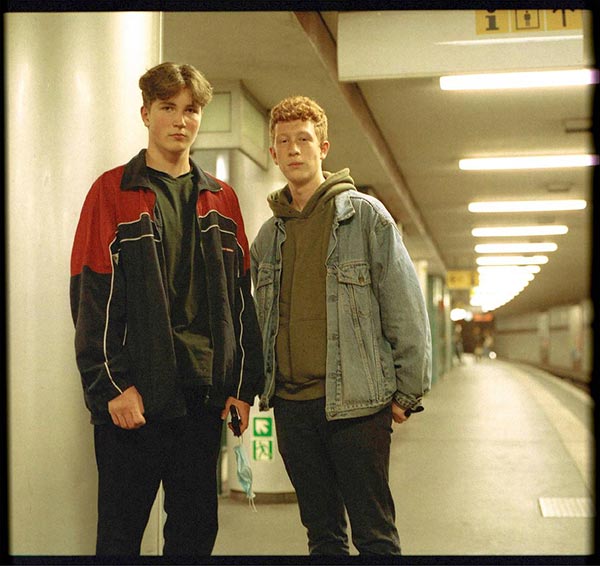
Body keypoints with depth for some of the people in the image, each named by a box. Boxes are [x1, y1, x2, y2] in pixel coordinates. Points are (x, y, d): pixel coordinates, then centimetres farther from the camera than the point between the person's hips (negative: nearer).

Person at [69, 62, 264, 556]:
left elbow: (241, 299, 12)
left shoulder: (221, 199, 13)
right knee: (121, 532, 4)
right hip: (134, 395, -4)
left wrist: (244, 385, 6)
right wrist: (110, 385, -13)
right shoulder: (113, 191, 0)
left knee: (197, 529, 12)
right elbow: (90, 299, -6)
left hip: (206, 394, 4)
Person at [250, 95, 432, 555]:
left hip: (356, 401, -4)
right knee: (322, 534, 14)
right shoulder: (267, 236, 12)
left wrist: (408, 393, -6)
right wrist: (263, 386, 12)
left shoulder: (365, 214, -3)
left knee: (375, 534, 2)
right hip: (291, 404, 5)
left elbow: (406, 309, -5)